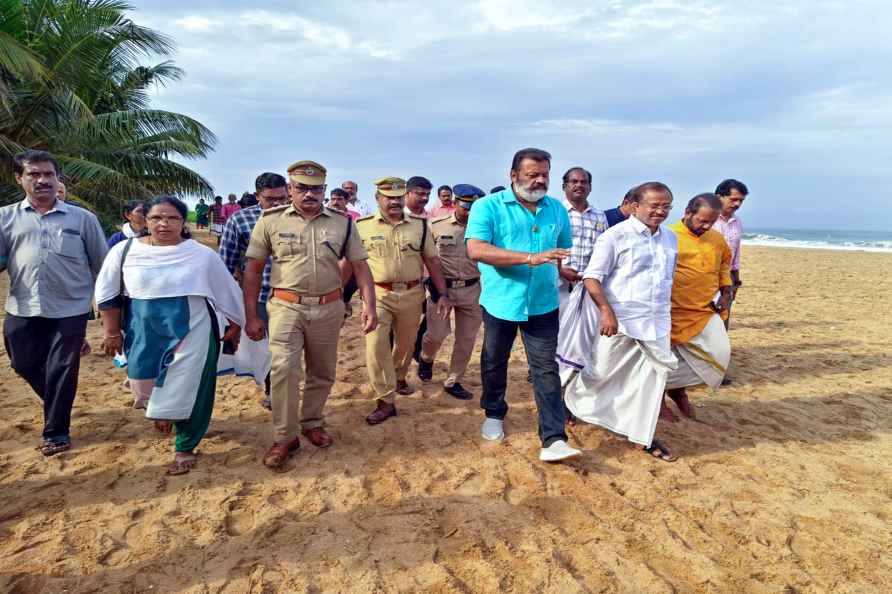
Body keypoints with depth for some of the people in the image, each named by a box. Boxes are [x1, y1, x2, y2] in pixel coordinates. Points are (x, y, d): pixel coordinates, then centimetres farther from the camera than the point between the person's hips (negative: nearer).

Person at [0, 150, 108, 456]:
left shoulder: (82, 218, 2)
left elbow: (102, 264, 6)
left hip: (69, 309, -2)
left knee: (60, 371, 3)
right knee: (25, 365, 14)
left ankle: (56, 432, 20)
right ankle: (56, 405, 43)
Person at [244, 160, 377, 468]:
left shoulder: (342, 223, 2)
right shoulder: (271, 221, -2)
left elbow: (360, 266, 3)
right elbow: (253, 269, 2)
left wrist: (369, 305, -8)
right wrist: (251, 316, -1)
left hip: (329, 309, 2)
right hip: (286, 307, -2)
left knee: (322, 373, 13)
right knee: (284, 370, -12)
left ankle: (312, 423, 34)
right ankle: (285, 437, 4)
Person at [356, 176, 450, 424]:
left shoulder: (420, 225, 3)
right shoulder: (362, 226, -3)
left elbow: (432, 260, 6)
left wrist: (443, 293, 1)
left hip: (412, 294, 2)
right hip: (377, 294, -2)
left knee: (406, 344, 17)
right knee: (376, 345, -12)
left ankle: (398, 378, 45)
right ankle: (386, 402, -1)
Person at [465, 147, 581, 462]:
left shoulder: (557, 210, 5)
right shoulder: (488, 206, -10)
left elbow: (563, 252, 19)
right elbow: (476, 249, -25)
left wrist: (549, 274, 6)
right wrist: (531, 258, -31)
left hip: (543, 304, 2)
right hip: (500, 302, -2)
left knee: (546, 369, -1)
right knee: (494, 363, 15)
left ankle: (554, 439, 2)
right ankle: (494, 415, 38)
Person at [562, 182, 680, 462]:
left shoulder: (670, 238, 10)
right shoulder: (615, 236, -10)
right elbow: (591, 277, -13)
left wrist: (666, 314, 21)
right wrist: (606, 311, -23)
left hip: (658, 324, 6)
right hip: (620, 322, -6)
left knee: (653, 377, 8)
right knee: (601, 373, 5)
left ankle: (643, 436, 22)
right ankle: (570, 398, 35)